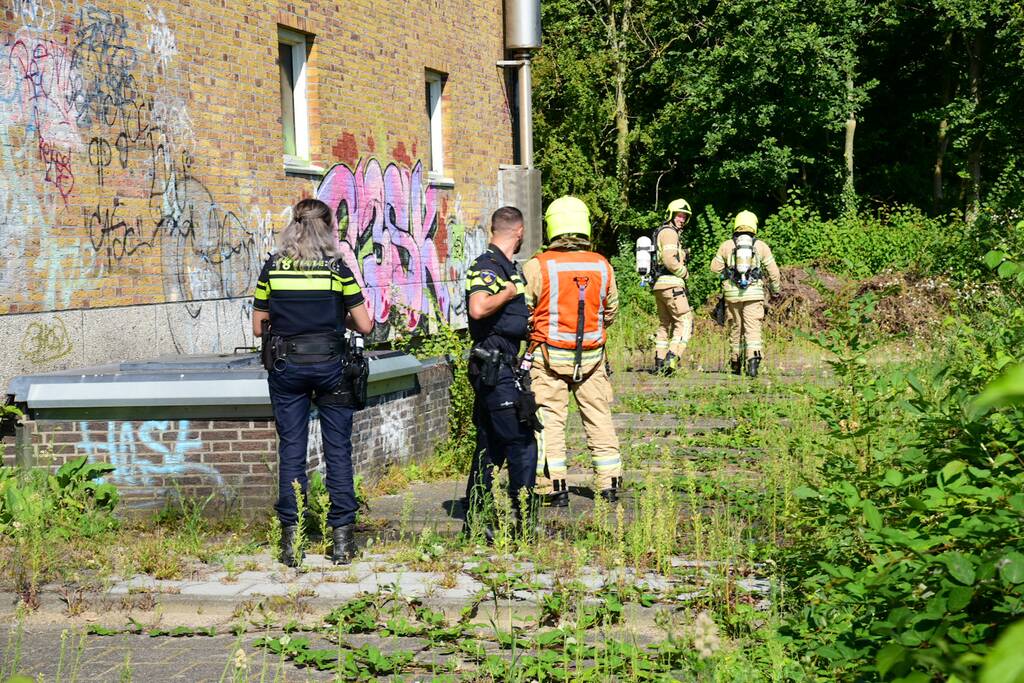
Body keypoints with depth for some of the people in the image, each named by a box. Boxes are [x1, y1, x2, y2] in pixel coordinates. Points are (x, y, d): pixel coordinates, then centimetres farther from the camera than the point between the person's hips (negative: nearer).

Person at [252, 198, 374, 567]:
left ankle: (291, 539, 6)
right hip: (330, 364, -1)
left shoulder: (272, 268, 1)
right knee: (338, 448, 6)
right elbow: (365, 326, -4)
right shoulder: (337, 269, -4)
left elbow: (258, 327, 4)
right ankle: (342, 537, 6)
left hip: (285, 366, 1)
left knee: (291, 449, 6)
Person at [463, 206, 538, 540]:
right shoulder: (486, 266, -14)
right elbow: (478, 308, -32)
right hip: (496, 368, -10)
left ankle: (476, 524, 18)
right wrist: (511, 291, -19)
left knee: (491, 448, 12)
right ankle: (522, 525, -3)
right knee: (523, 446, -8)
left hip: (502, 368, 10)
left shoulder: (505, 267, 17)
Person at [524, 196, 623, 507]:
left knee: (549, 420, 3)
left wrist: (530, 333, 13)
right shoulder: (602, 266, 1)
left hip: (550, 355, -3)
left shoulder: (538, 266, -11)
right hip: (592, 355, 3)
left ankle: (554, 488, 1)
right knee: (599, 418, 11)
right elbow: (611, 310, 12)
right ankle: (609, 484, 16)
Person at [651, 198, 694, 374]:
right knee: (684, 321, -10)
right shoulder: (669, 232, -9)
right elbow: (669, 260, -20)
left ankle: (659, 362, 12)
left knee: (664, 324, 14)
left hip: (659, 285, 10)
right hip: (672, 284, -10)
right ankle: (672, 358, -22)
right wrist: (684, 272, -5)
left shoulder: (660, 233, 23)